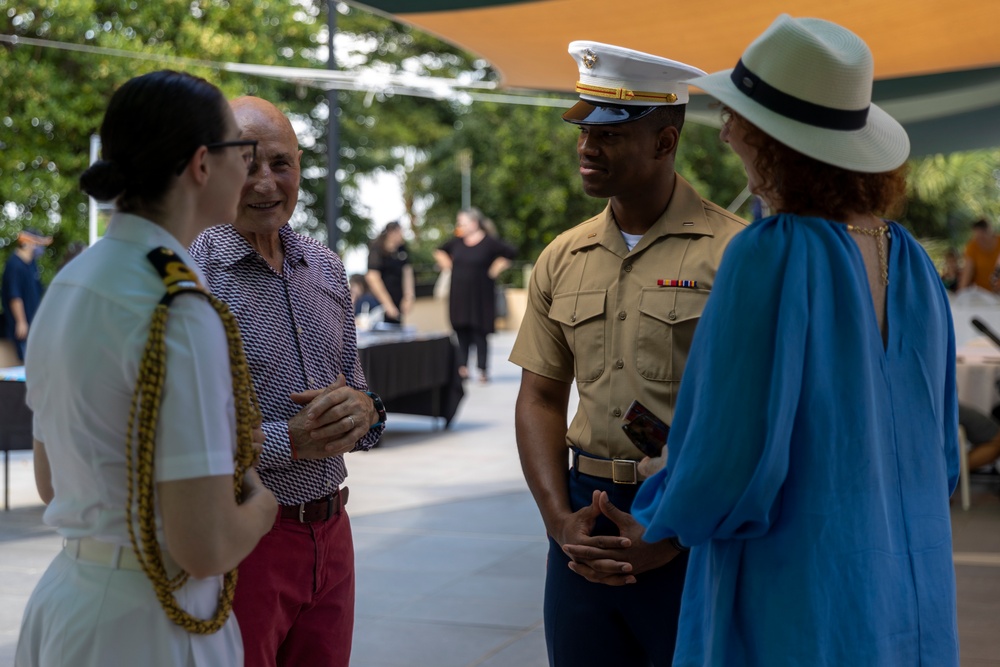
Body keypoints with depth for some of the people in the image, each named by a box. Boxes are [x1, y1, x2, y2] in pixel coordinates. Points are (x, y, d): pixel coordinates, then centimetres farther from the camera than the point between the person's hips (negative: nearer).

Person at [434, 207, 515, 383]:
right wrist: (446, 264, 10)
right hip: (459, 296, 4)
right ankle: (462, 367, 7)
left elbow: (511, 253, -11)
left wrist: (496, 268, -9)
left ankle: (483, 369, 3)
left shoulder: (489, 243, -9)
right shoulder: (456, 242, 7)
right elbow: (440, 252, 24)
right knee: (462, 333, 4)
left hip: (480, 297, -4)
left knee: (479, 334, -2)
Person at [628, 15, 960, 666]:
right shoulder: (910, 262, 4)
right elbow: (935, 460, 11)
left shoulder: (773, 256, -19)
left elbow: (730, 466, -20)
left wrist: (658, 515, 1)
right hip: (908, 610, 7)